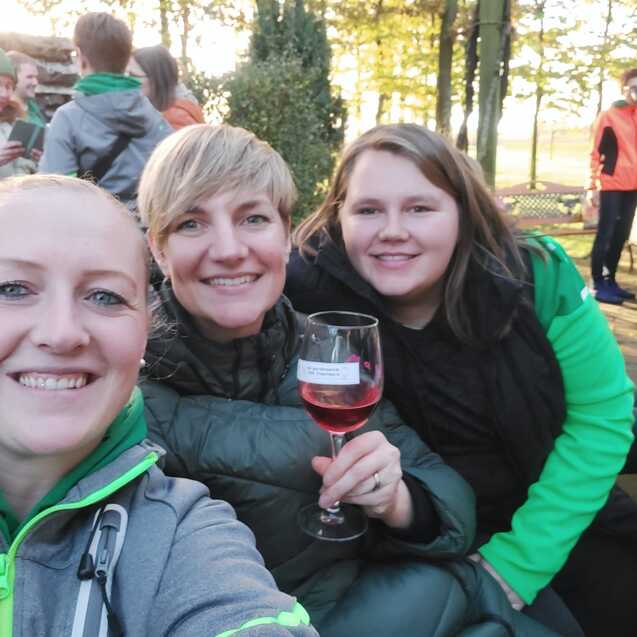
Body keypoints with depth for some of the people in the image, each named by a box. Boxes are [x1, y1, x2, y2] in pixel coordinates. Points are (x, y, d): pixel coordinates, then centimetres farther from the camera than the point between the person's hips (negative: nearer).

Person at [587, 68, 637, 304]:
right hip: (612, 185, -6)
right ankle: (598, 285, -1)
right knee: (605, 234, -5)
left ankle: (610, 281, 18)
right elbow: (596, 153, -6)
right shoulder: (608, 116, -4)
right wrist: (592, 187, -12)